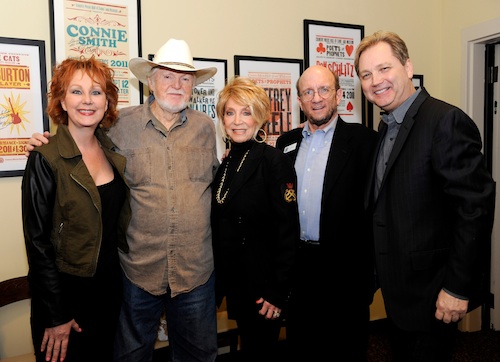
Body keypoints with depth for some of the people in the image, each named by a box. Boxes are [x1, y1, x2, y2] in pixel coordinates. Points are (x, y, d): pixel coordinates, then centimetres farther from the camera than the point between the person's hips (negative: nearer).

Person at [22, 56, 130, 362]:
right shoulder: (45, 159, -16)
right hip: (66, 290, -5)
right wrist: (55, 316, -13)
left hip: (110, 288, 5)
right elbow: (37, 241, -15)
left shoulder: (113, 151, 0)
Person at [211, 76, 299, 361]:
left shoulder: (274, 161, -15)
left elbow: (288, 231, -17)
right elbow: (221, 227, 10)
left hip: (263, 284, -6)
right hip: (233, 282, 6)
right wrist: (219, 280, 9)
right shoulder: (226, 163, 6)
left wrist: (278, 292, -17)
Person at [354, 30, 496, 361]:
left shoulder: (446, 121, -19)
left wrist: (458, 287, -21)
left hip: (432, 290, -8)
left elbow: (476, 204, -22)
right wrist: (383, 272, 11)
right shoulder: (387, 127, 8)